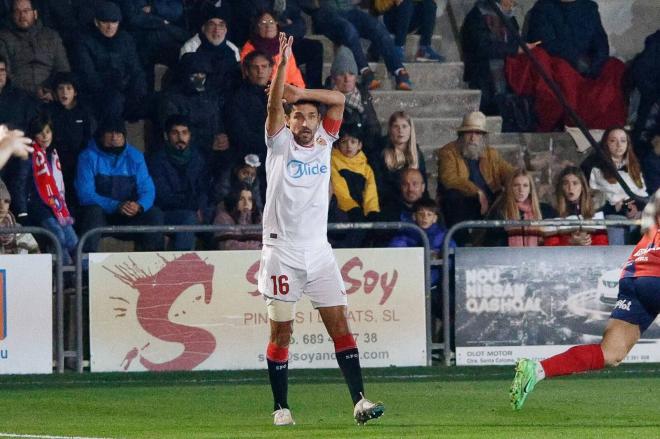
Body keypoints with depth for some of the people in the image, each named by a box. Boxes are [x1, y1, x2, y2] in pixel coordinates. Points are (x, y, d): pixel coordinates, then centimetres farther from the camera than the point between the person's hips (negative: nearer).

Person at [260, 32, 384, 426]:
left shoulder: (324, 144, 10)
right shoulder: (280, 144, 2)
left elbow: (339, 100, 2)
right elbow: (275, 104, -13)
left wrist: (301, 93, -7)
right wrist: (283, 62, -25)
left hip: (319, 252, 3)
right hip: (282, 253, -3)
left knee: (340, 326, -4)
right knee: (281, 332, 0)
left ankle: (360, 401, -9)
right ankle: (281, 407, 8)